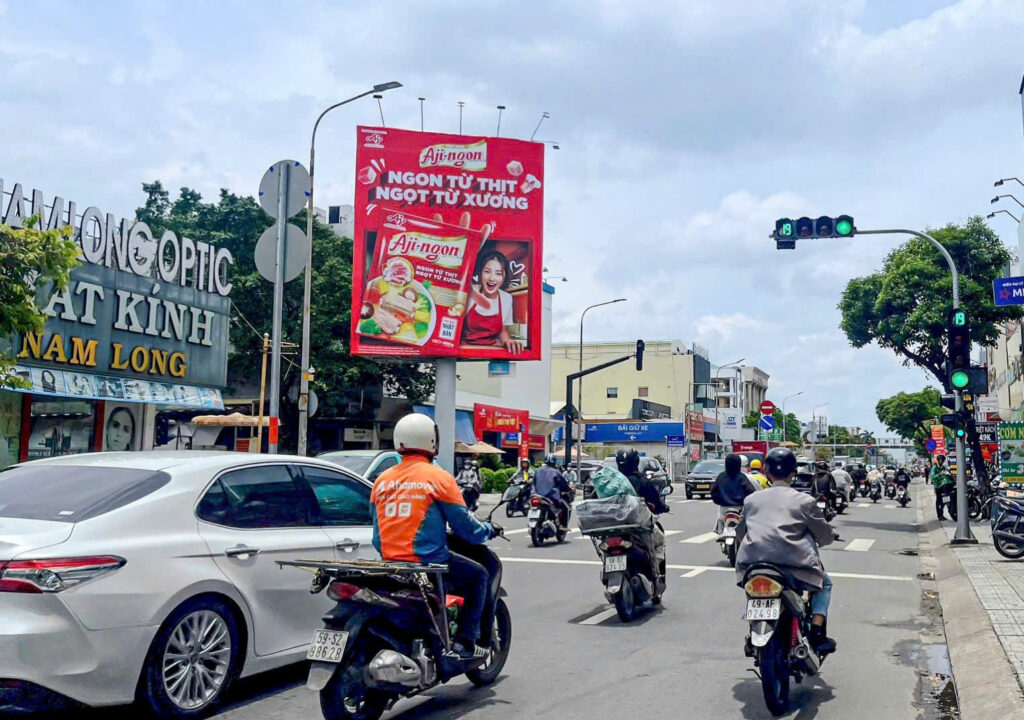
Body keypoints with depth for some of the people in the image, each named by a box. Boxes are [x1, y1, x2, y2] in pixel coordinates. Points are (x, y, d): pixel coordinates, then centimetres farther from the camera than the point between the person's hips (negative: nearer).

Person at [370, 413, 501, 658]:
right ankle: (465, 640, 8)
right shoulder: (439, 477, -9)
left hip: (389, 564, 7)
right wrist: (489, 530, 14)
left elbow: (377, 533, 14)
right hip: (429, 562, -7)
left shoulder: (381, 481, 8)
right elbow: (463, 525, -5)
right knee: (479, 574, 14)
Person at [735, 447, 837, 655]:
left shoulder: (751, 499, 11)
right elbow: (824, 535, 7)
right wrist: (832, 535, 30)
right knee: (824, 583, 22)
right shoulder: (804, 500, 0)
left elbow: (740, 533, 20)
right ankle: (817, 632, 5)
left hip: (754, 563, 3)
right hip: (793, 564, -3)